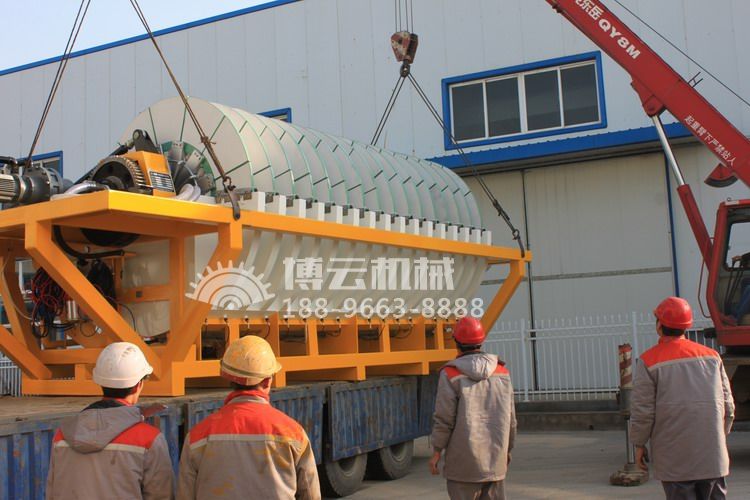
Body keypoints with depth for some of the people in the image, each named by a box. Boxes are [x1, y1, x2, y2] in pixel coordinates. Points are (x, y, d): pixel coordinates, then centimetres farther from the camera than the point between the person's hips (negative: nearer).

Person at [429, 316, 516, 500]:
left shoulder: (451, 374, -9)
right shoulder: (502, 372, 6)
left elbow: (444, 418, -12)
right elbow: (510, 418, 9)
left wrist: (436, 452, -1)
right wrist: (507, 450, 19)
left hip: (464, 461, -4)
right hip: (495, 460, 4)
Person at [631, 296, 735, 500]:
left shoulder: (649, 361, -7)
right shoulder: (712, 356, 6)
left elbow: (642, 409, -7)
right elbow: (728, 405, 10)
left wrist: (639, 444, 5)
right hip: (712, 456, 4)